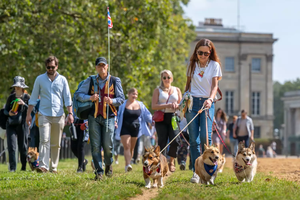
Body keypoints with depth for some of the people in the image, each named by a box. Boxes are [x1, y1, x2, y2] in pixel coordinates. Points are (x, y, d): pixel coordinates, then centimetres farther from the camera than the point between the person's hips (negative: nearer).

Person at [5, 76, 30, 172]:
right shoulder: (11, 97, 7)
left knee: (22, 146, 4)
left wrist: (24, 104, -18)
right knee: (11, 146, -9)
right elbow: (5, 110, 13)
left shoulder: (27, 97, 0)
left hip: (22, 124, -2)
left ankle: (24, 166, 21)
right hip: (11, 124, 2)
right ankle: (12, 167, -8)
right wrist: (9, 113, -9)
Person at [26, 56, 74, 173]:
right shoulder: (40, 79, 8)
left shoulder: (62, 80, 10)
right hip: (44, 115, -1)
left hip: (58, 116, 1)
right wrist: (29, 114, 6)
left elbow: (67, 98, 10)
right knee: (44, 140, -15)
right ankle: (43, 166, -23)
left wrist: (70, 113, 0)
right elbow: (34, 98, 11)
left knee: (56, 144, 4)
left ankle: (54, 167, 11)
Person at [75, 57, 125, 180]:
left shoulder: (115, 81, 8)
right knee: (95, 146, -3)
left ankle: (109, 164, 23)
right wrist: (90, 97, -10)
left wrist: (112, 101, -15)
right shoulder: (90, 81, 10)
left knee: (108, 145, -6)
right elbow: (78, 94, 8)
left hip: (109, 116, -1)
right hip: (94, 116, 1)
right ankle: (99, 171, 3)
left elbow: (121, 98, 6)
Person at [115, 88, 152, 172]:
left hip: (135, 128, 4)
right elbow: (117, 115, 0)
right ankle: (128, 165, -25)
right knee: (127, 146, -15)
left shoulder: (140, 105, 10)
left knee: (132, 148, 7)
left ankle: (127, 164, 18)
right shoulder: (123, 104, 0)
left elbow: (147, 115, 13)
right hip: (125, 128, -4)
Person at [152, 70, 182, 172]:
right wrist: (167, 106, -15)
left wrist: (176, 106, -8)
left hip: (173, 117, 1)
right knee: (162, 142, -8)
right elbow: (154, 106, -3)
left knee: (175, 141, -13)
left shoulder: (177, 90, 16)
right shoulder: (158, 90, 8)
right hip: (161, 118, -1)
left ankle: (171, 161, 8)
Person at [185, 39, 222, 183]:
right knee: (193, 139, -2)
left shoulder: (214, 65, 3)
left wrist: (210, 99, -25)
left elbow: (215, 85, -7)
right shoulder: (192, 65, 11)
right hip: (192, 101, 2)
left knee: (205, 136, -16)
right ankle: (196, 171, 0)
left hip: (207, 102, -2)